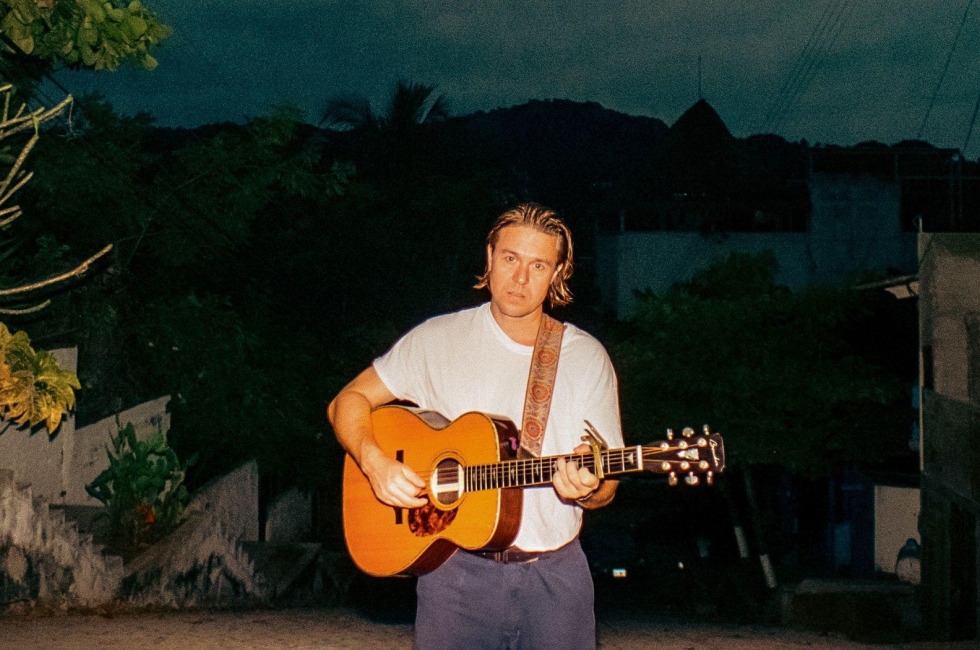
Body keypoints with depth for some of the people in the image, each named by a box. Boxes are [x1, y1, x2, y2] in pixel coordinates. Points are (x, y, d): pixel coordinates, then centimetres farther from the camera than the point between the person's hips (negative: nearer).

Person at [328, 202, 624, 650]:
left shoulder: (587, 357, 3)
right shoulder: (438, 339, 2)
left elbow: (607, 486, 4)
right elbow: (349, 401, 5)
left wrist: (586, 490, -20)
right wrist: (375, 464, -14)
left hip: (555, 574, 1)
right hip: (459, 569, -1)